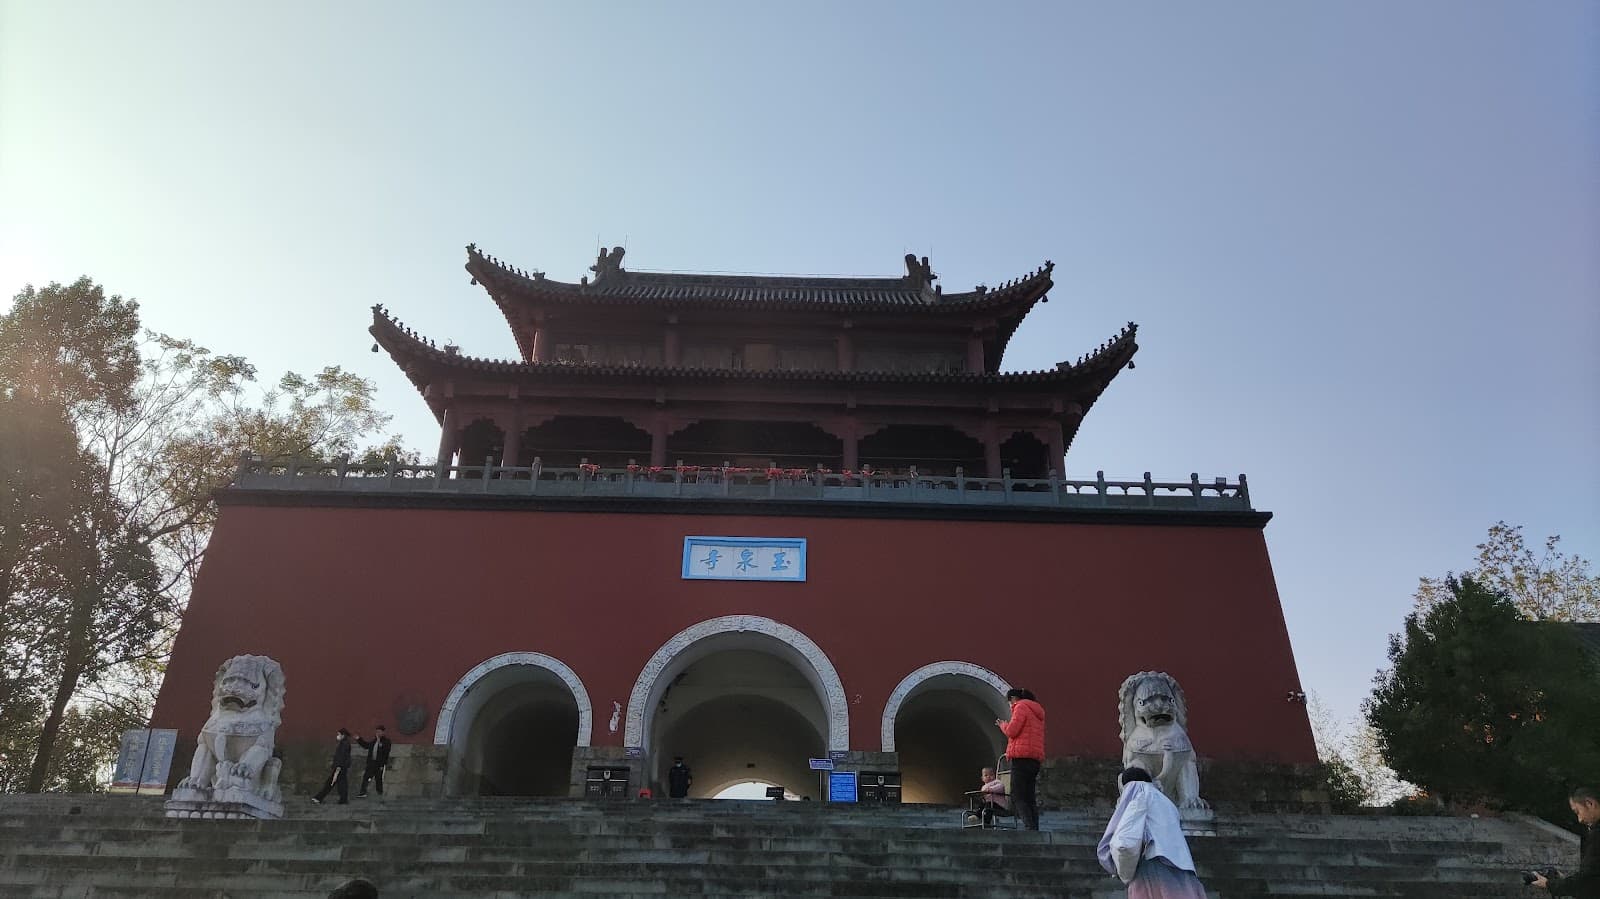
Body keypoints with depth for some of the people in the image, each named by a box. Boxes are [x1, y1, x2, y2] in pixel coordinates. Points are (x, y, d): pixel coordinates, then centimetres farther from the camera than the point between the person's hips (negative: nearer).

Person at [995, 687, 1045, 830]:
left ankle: (1030, 827, -22)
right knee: (1030, 798, 8)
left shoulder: (1021, 707, -3)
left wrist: (1003, 725, 8)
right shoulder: (1037, 711, 24)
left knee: (1017, 797, -10)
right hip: (1035, 759, 9)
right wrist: (1006, 726, 25)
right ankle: (1034, 829, 2)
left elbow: (1012, 731, -12)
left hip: (1022, 758, -9)